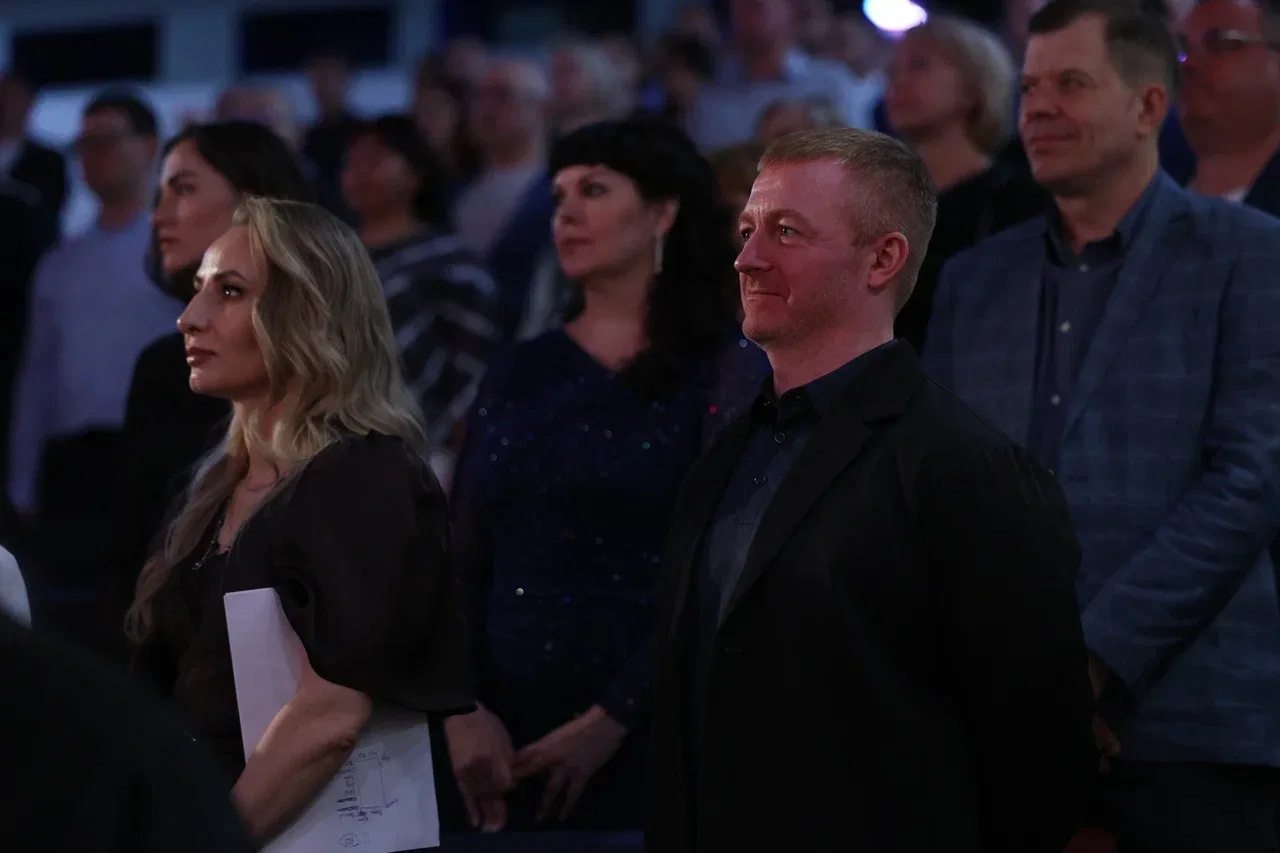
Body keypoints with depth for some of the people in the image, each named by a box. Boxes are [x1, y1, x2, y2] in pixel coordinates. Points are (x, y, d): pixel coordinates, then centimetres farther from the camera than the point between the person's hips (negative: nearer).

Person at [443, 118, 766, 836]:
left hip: (649, 744, -4)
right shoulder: (519, 376, 12)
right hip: (509, 749, 4)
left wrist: (610, 723, -15)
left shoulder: (727, 369, -3)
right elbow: (463, 563, 8)